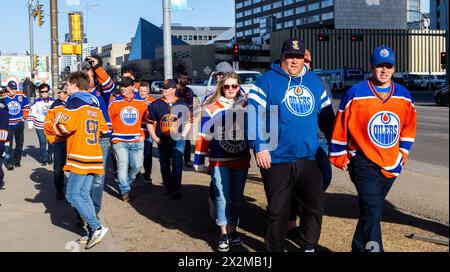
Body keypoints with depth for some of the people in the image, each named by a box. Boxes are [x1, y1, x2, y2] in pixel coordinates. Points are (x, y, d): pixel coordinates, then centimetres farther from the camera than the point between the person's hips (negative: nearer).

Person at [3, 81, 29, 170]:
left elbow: (26, 107, 12)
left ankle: (17, 160, 25)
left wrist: (24, 117, 9)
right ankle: (9, 163, -4)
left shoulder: (21, 96, -3)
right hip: (8, 124, -3)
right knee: (8, 144, -8)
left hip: (19, 123, 3)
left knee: (19, 143, 11)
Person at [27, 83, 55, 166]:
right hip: (40, 126, -2)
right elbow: (31, 113, -2)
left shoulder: (53, 101, 3)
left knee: (51, 142, 3)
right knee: (43, 143, -5)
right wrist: (30, 124, -4)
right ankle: (43, 159, 10)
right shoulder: (37, 102, -5)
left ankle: (50, 156, 27)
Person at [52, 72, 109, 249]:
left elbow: (63, 127, -16)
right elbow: (104, 129, 19)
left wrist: (54, 129, 5)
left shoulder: (75, 102, -8)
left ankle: (96, 228, -8)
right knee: (84, 194, 10)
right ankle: (93, 233, 7)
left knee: (72, 195, -4)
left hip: (80, 157, -8)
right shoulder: (94, 104, 15)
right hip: (94, 156, 8)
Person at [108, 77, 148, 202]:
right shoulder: (115, 103, -1)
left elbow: (147, 119, 16)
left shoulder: (142, 103, 5)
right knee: (123, 165, -10)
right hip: (120, 141, -2)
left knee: (137, 165, 5)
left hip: (137, 141, 3)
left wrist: (143, 135, 10)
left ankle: (127, 182, 30)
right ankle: (125, 191, -3)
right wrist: (112, 134, 3)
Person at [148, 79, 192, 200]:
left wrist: (183, 136, -4)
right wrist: (155, 138, 1)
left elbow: (188, 122, 7)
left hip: (178, 140, -2)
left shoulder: (183, 104, 3)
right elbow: (150, 123, 9)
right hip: (162, 140, 2)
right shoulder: (155, 104, 5)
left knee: (177, 165, -8)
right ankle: (169, 188, 25)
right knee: (164, 166, 10)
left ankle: (176, 189, -1)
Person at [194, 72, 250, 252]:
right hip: (219, 161, -3)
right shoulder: (212, 108, -3)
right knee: (223, 197, -4)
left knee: (237, 198, 11)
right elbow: (204, 136, -3)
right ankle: (224, 235, 8)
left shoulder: (247, 106, 4)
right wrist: (199, 160, -4)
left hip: (241, 160, 3)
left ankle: (232, 231, 25)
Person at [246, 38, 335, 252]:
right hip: (276, 160, -4)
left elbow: (326, 115, 21)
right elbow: (254, 113, -8)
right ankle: (274, 250, 21)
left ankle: (309, 248, 21)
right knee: (278, 210, 5)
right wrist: (259, 147, -15)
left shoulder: (315, 82, 12)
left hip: (308, 159, 4)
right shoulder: (267, 81, -2)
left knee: (314, 206, 5)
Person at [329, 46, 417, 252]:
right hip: (364, 164, -5)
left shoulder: (403, 96, 5)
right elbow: (340, 127, -3)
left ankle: (359, 248, 33)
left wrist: (402, 154, 16)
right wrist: (340, 158, 1)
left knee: (370, 211, 16)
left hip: (391, 166, 5)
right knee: (373, 213, -14)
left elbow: (409, 127, 18)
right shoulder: (356, 94, -9)